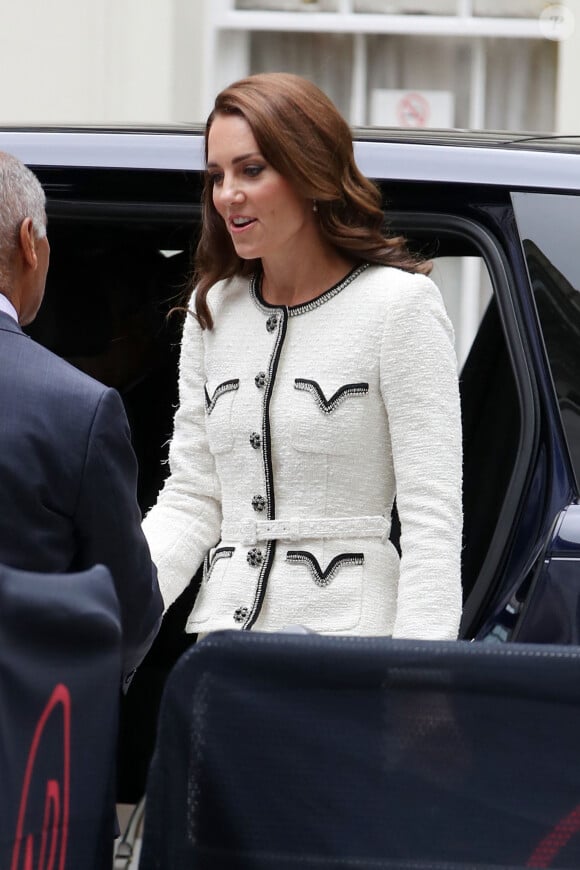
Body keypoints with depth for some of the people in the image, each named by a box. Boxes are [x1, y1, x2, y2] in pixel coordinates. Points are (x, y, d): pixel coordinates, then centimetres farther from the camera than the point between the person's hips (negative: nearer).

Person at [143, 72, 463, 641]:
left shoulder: (398, 302, -5)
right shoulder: (212, 310, 12)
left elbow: (432, 514, -10)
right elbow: (190, 499, 11)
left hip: (347, 634, -5)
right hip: (222, 625, 5)